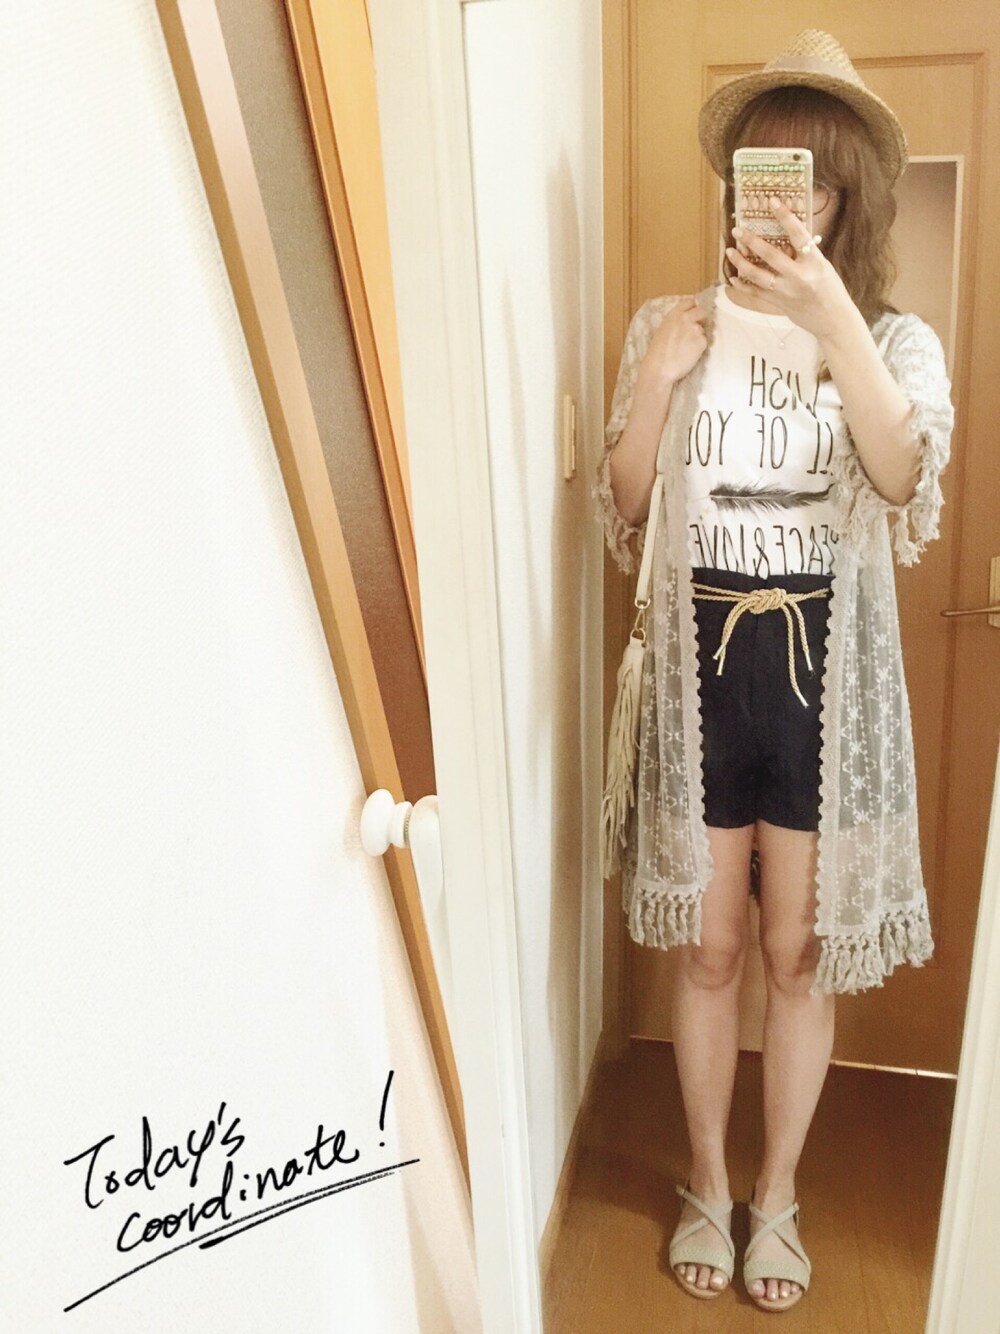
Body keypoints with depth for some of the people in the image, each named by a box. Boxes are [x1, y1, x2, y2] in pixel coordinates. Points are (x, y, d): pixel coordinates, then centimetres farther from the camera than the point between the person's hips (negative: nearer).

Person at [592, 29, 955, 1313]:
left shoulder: (897, 339, 2)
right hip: (700, 667, 0)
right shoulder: (670, 324, 3)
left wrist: (833, 319, -31)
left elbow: (904, 477, -20)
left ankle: (776, 1195, 38)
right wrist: (657, 378, -15)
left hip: (825, 675, 0)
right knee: (708, 947, 12)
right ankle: (706, 1182, 38)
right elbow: (619, 515, -1)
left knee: (799, 952, 12)